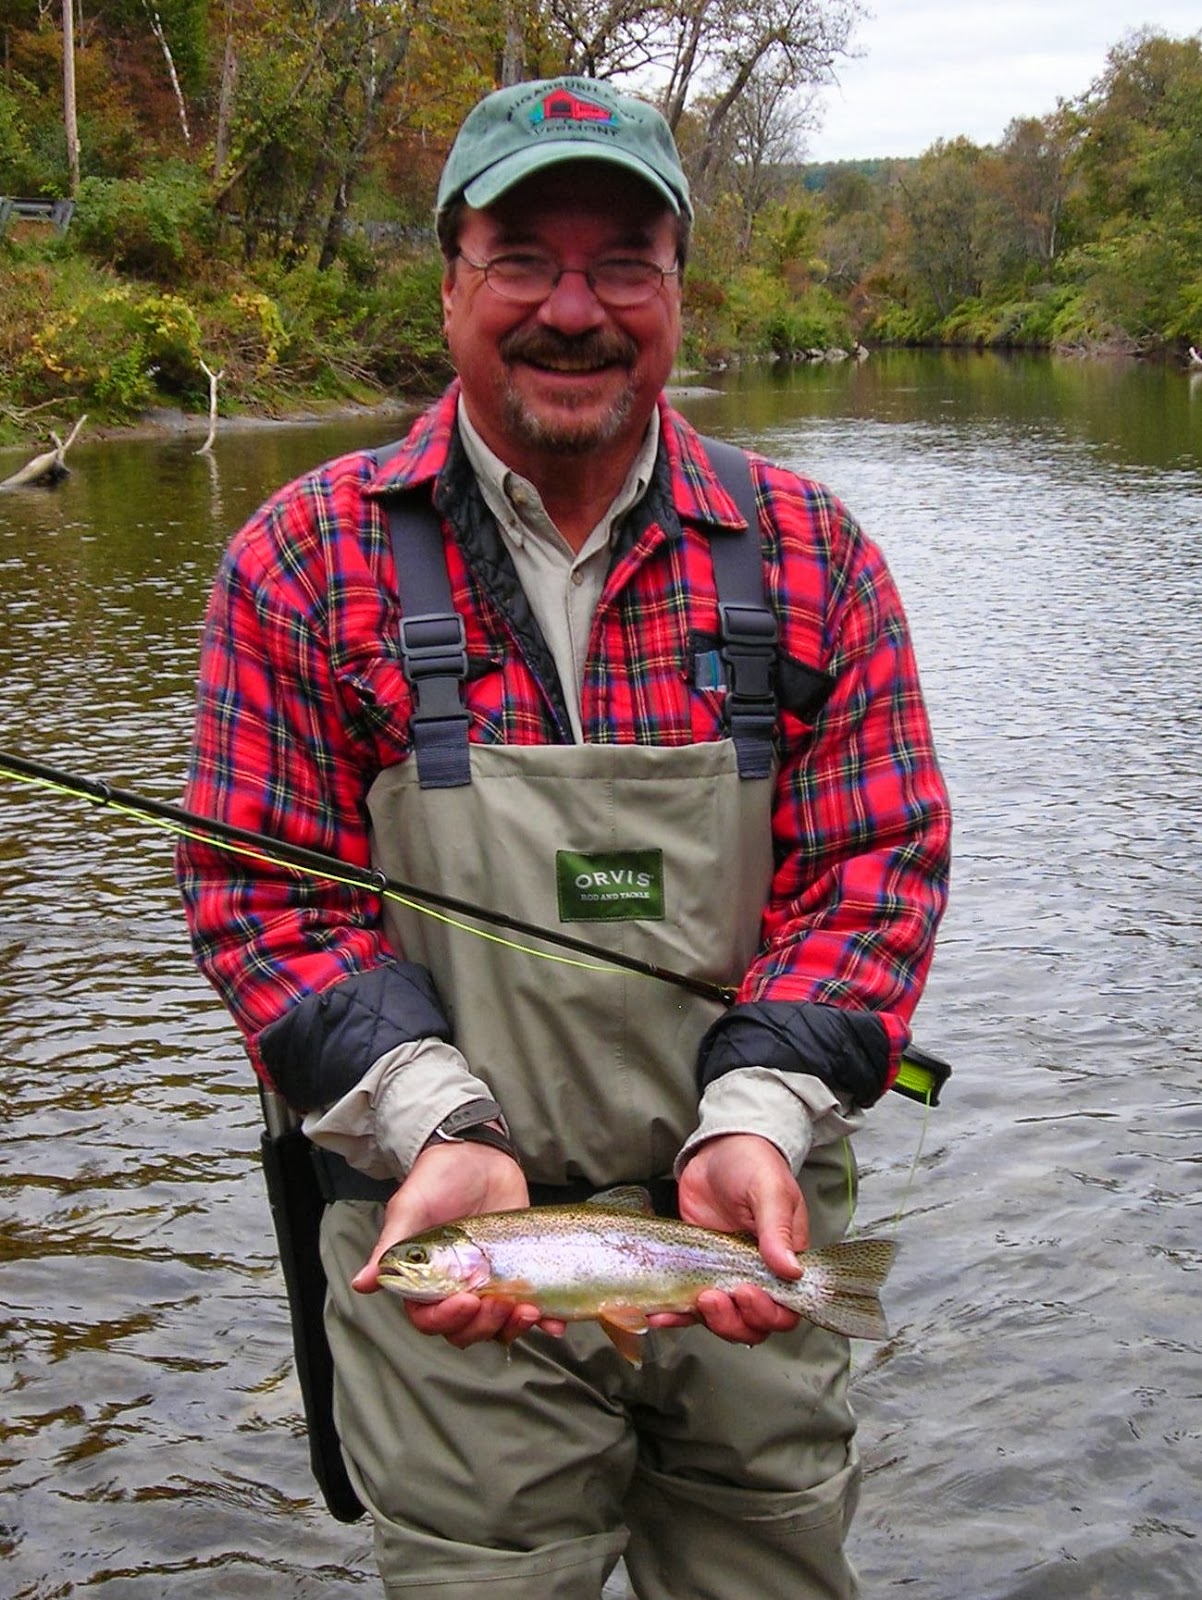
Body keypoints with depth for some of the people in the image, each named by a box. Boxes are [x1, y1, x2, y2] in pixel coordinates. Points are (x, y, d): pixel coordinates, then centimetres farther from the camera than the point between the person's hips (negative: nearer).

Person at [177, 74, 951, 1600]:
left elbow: (875, 866, -1)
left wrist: (755, 1120, -16)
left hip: (746, 1231, 2)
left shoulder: (809, 556, 2)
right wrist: (437, 1131, -17)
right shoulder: (311, 558, -2)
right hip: (454, 1244, -2)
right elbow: (269, 897, -3)